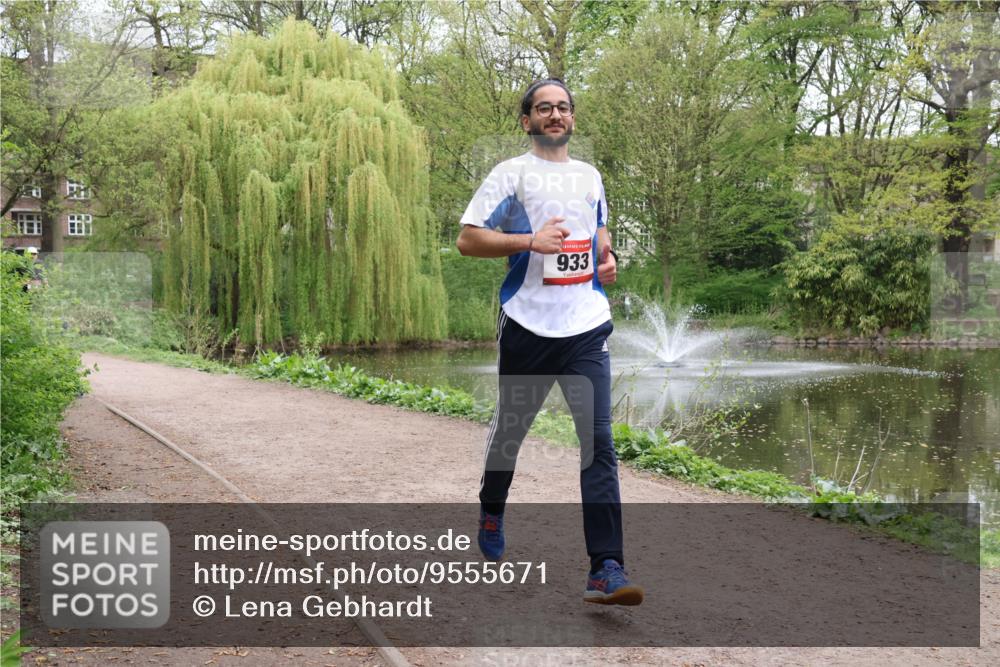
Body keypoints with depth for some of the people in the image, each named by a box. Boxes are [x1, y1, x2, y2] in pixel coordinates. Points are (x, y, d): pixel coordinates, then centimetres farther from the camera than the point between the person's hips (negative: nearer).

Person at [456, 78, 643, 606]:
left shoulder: (590, 176, 16)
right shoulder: (511, 174, 1)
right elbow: (467, 239, -5)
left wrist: (606, 257, 12)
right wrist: (529, 241, -17)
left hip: (587, 325, 3)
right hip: (527, 325, -2)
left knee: (598, 441, -9)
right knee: (510, 429, 14)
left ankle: (606, 571, -11)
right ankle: (492, 510, 44)